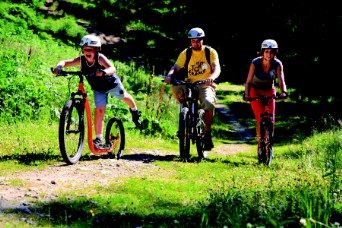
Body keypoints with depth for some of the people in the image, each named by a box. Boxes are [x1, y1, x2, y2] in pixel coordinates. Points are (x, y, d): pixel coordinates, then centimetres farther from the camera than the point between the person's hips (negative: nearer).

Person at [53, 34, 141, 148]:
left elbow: (113, 69, -49)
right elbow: (65, 62, -30)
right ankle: (99, 139, 2)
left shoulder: (100, 58, -35)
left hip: (111, 83, -2)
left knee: (124, 97, 19)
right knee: (99, 111, -4)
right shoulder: (81, 60, -25)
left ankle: (134, 111, 53)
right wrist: (59, 66, -52)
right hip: (99, 89, 2)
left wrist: (104, 72, -70)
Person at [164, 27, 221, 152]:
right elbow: (176, 67, -5)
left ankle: (207, 133, -13)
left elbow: (217, 68, -13)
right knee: (176, 88, -31)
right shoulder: (185, 53, 5)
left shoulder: (211, 52, 0)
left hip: (206, 86, -2)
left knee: (209, 104, -33)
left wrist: (212, 77, -36)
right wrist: (169, 75, -28)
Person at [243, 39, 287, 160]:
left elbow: (281, 80, -28)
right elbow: (248, 81, -27)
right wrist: (246, 94, -44)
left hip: (269, 91, 2)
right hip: (255, 91, -2)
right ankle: (260, 144, -3)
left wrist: (283, 92, -47)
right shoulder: (255, 63, -23)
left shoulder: (277, 64, -19)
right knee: (260, 119, -16)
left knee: (271, 120, -7)